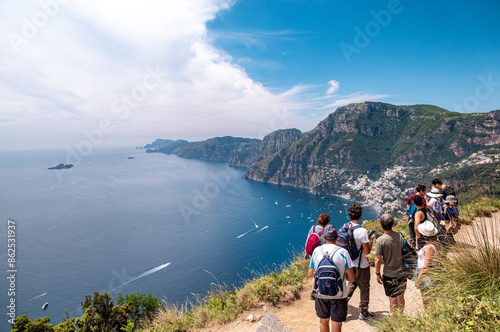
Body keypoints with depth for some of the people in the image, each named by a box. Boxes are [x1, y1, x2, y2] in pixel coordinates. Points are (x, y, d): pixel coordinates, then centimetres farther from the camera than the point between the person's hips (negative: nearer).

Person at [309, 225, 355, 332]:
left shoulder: (317, 251, -9)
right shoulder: (343, 252, -15)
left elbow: (310, 275, -1)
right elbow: (351, 278, -11)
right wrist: (342, 275, 8)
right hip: (338, 295, -2)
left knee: (323, 321, 22)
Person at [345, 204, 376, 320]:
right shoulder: (362, 231, -25)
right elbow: (367, 251, -19)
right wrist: (371, 240, -3)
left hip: (350, 263, 6)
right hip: (361, 265, -6)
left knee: (352, 284, 23)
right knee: (364, 287, 13)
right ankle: (364, 312, 28)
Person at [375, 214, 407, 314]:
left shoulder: (380, 241, -19)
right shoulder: (400, 236, -6)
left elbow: (378, 260, -17)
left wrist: (378, 274, -3)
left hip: (389, 275, -5)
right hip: (402, 273, 5)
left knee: (393, 299, 10)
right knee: (401, 297, 23)